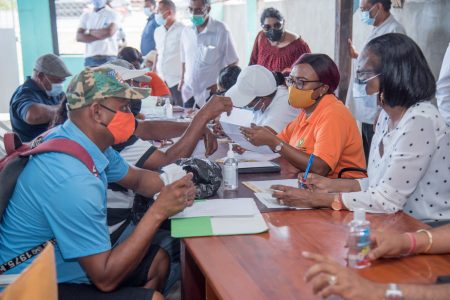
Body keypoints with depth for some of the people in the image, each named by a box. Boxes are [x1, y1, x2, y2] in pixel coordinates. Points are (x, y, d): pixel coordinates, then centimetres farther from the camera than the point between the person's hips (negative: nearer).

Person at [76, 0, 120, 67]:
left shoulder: (112, 14, 4)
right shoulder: (86, 16, 14)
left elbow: (109, 32, -13)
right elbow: (79, 37, 3)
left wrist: (91, 31, 2)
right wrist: (100, 35, -6)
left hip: (109, 58, -3)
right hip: (90, 58, 3)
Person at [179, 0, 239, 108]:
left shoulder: (220, 30, -9)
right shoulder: (186, 31, 5)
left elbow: (233, 62, -4)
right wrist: (182, 80, 10)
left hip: (211, 94, -4)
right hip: (189, 93, 5)